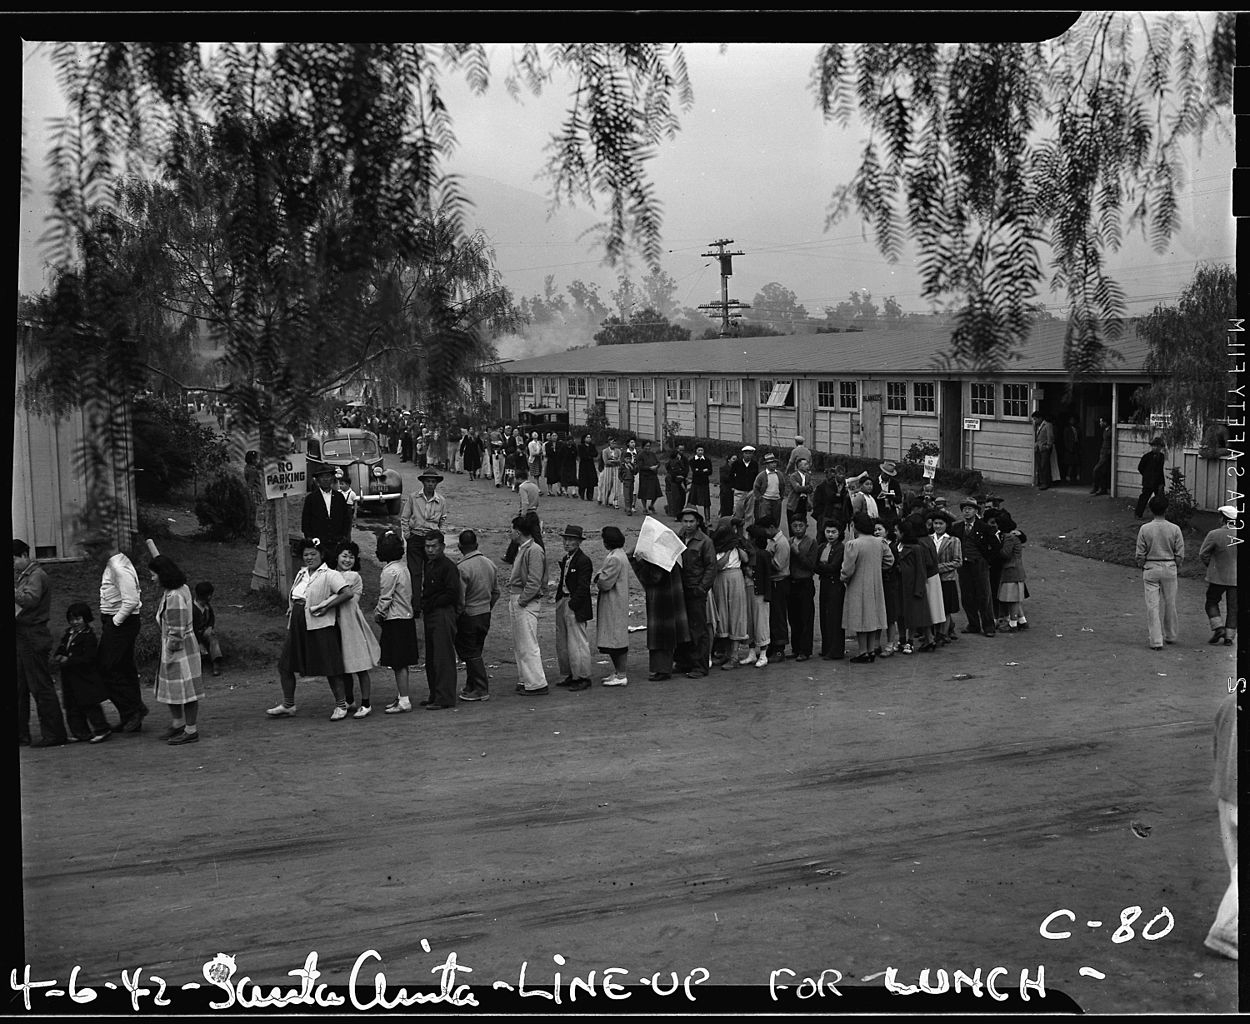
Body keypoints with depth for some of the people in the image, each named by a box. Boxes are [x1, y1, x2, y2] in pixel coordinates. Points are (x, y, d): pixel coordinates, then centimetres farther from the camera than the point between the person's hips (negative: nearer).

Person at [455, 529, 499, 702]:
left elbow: (460, 599, -19)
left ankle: (482, 690, 6)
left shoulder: (462, 567, -19)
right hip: (485, 615, 7)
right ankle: (471, 687, 25)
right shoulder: (489, 563, 3)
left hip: (468, 617, -7)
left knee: (471, 654, 4)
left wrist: (454, 618, -6)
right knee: (475, 653, 17)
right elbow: (496, 592, 11)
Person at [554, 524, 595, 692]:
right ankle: (571, 676, 25)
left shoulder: (583, 560, -13)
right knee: (562, 643, 14)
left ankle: (583, 678, 5)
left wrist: (572, 605, -18)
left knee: (577, 643, -4)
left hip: (575, 606, -9)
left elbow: (583, 587, -17)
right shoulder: (565, 559, 14)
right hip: (562, 603, 9)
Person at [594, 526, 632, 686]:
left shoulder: (615, 559, -21)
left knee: (616, 638, -6)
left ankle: (621, 675, -2)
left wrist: (596, 578, -2)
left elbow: (605, 582, -21)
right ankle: (618, 671, 24)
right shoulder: (620, 554, 13)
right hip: (614, 604, 10)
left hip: (614, 605, -10)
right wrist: (600, 576, -2)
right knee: (616, 638, 16)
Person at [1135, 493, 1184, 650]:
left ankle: (1156, 640, -4)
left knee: (1152, 606, 1)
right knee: (1169, 604, 16)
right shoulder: (1175, 529, -6)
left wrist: (1141, 567, 11)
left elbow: (1140, 554, -4)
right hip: (1169, 568, 1)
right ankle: (1170, 636, 30)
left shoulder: (1145, 529, -7)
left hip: (1150, 569, -1)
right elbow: (1180, 554, -2)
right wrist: (1175, 567, 13)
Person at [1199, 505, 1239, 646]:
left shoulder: (1214, 535, -14)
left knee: (1212, 602, 16)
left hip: (1218, 577, -3)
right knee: (1233, 608, 11)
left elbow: (1203, 555, -7)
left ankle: (1218, 628, 0)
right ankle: (1229, 637, 11)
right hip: (1237, 577, 3)